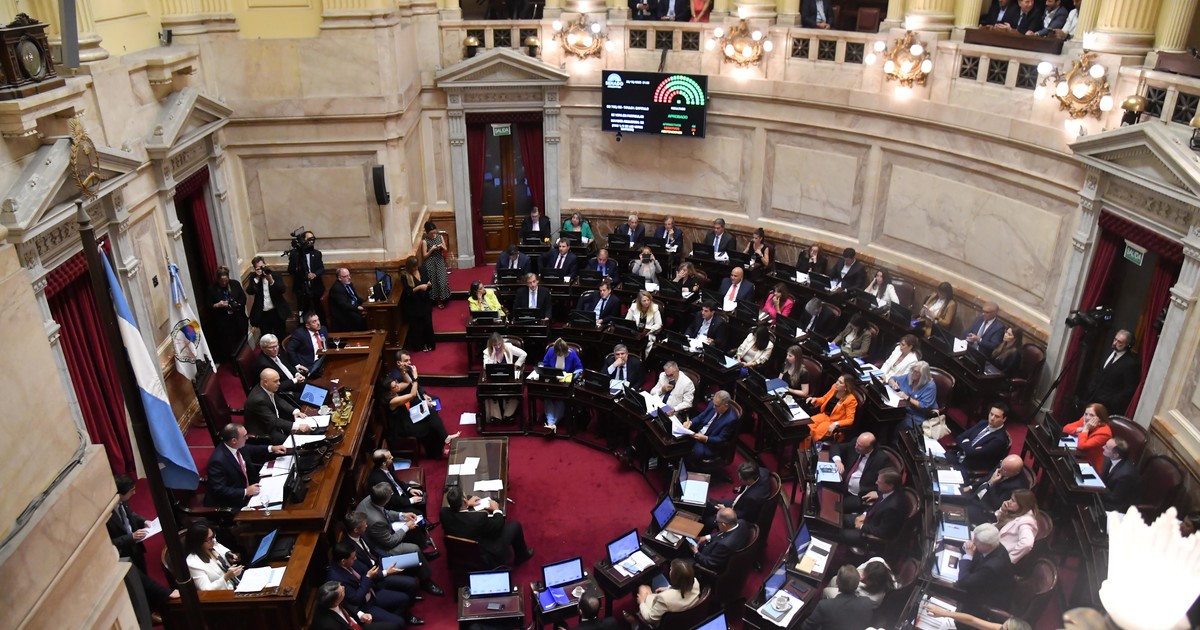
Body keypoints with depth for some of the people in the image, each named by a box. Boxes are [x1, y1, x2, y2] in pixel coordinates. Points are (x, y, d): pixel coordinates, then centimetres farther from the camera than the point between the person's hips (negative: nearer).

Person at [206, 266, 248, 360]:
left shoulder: (235, 284, 0)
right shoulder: (212, 289, -5)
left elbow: (243, 298, 5)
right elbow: (209, 306, 0)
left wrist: (237, 304, -14)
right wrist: (217, 305, -20)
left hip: (238, 320, 2)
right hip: (223, 323, -2)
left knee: (242, 344, 13)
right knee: (228, 348, -3)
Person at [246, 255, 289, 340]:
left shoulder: (275, 274, -4)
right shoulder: (254, 277, 2)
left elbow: (282, 290, -15)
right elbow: (249, 292, -12)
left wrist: (271, 280, -28)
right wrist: (257, 278, -19)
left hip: (277, 311, -1)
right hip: (262, 314, 1)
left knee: (282, 336, 11)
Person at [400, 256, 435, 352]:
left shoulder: (422, 271, 2)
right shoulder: (405, 276, -11)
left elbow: (430, 287, 8)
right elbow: (408, 292, -16)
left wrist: (429, 285, -14)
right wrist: (419, 287, -26)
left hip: (425, 303, 4)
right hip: (413, 305, -4)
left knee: (428, 323, 4)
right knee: (417, 326, 3)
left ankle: (429, 344, 18)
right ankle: (420, 345, 16)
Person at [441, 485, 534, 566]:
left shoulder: (444, 512, -22)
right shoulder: (478, 518, -36)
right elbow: (498, 526, -16)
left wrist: (467, 504, 7)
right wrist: (496, 509, 1)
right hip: (488, 559, -6)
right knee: (515, 524, 8)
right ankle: (522, 556, 34)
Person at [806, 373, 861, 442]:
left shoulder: (851, 399, -19)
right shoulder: (835, 388, -4)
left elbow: (850, 420, -17)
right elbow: (824, 399, 15)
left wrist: (836, 424, -31)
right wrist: (815, 400, -5)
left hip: (834, 422, -5)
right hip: (824, 415, 5)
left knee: (817, 432, -28)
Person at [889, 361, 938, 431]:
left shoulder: (930, 386, -13)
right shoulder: (909, 377, 4)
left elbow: (924, 406, -19)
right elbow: (891, 379, 16)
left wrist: (907, 398, -24)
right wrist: (893, 383, -7)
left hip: (918, 417, -6)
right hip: (902, 410, 6)